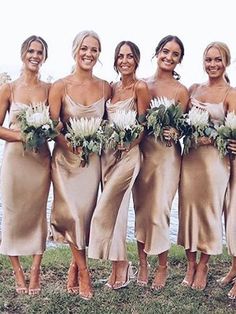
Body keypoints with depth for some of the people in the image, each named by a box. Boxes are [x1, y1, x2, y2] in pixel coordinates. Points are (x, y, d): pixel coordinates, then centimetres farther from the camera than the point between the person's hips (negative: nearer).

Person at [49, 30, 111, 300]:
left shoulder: (105, 87, 3)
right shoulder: (60, 87, -5)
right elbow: (52, 126, -8)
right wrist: (74, 145, -18)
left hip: (92, 158, 2)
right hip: (66, 157, -2)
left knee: (85, 212, 3)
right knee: (73, 214, -3)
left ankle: (75, 266, 25)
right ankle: (83, 272, 16)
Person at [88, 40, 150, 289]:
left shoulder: (140, 87, -5)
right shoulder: (111, 88, 14)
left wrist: (125, 145, -15)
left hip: (128, 154, -6)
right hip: (107, 154, 6)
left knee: (104, 212, -8)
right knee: (115, 209, 8)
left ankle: (119, 267, 9)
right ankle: (120, 266, 20)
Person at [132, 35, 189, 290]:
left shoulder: (181, 91, -1)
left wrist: (174, 132, -20)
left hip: (167, 154, -3)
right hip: (141, 151, 3)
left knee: (159, 210, -2)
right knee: (141, 209, 8)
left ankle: (162, 266, 20)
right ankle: (142, 263, 24)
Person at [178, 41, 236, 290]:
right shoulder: (193, 89, 12)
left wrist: (211, 137, -21)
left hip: (215, 157, -3)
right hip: (190, 155, 4)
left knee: (209, 209, 4)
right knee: (188, 207, 5)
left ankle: (203, 266, 20)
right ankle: (190, 264, 20)